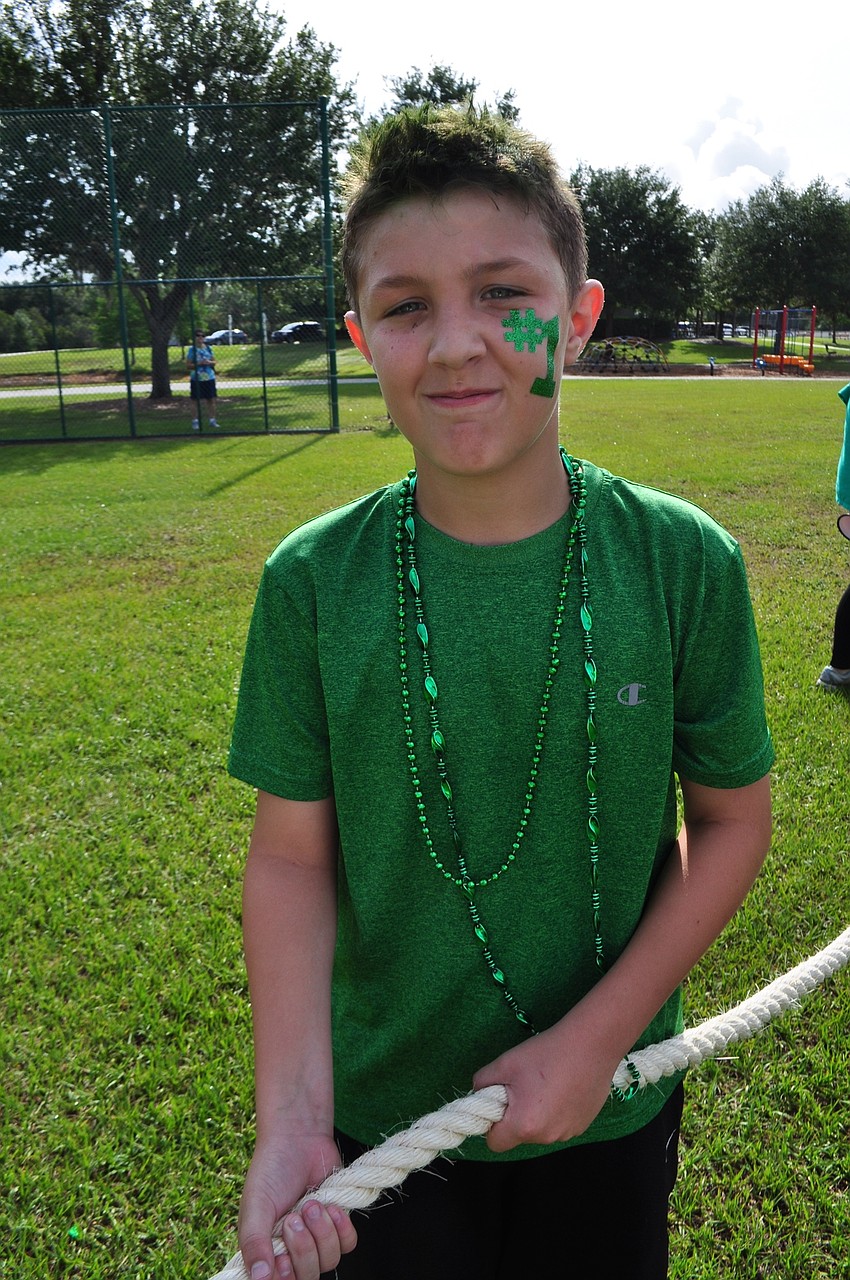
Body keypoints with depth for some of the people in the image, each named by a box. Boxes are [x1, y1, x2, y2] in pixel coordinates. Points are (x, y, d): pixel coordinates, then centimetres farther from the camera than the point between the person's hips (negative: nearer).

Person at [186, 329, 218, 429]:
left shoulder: (208, 348, 8)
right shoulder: (192, 349, -3)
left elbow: (214, 362, 13)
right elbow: (188, 365, -4)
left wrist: (209, 362, -9)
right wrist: (199, 364, -17)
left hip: (209, 378, 3)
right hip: (196, 379, -3)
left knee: (212, 399, 4)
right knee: (197, 401, 0)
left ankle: (212, 420, 13)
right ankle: (196, 421, 7)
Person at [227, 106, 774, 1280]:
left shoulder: (684, 561, -15)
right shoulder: (312, 582, -14)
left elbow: (733, 820, -6)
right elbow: (293, 854, -10)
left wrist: (600, 1034, -12)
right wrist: (290, 1117, -16)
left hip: (612, 1107, 1)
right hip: (382, 1111, 0)